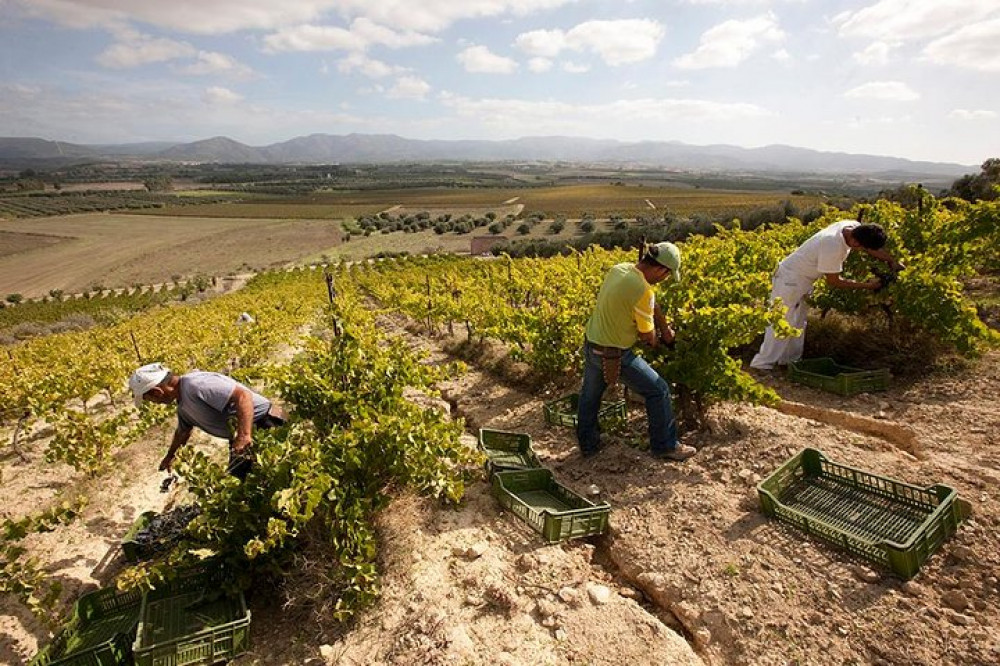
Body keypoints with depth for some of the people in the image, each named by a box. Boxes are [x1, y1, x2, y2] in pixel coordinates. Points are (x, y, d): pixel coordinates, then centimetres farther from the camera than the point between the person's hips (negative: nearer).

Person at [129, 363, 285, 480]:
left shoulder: (195, 384, -22)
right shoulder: (183, 405, 11)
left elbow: (243, 396, -33)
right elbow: (182, 432, 33)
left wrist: (244, 435, -40)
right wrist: (169, 456, 50)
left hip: (264, 424, -10)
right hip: (240, 436, 10)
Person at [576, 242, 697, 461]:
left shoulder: (618, 269, -1)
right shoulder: (642, 290, -26)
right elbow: (646, 335, -13)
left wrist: (664, 329, 17)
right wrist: (655, 339, 9)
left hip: (590, 345, 8)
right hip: (616, 356, -8)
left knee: (589, 396, 24)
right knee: (658, 391, 9)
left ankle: (587, 444, 41)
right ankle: (665, 446, 24)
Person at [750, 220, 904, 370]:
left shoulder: (855, 227, -11)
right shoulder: (833, 247, -34)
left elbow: (876, 246, 11)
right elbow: (833, 281, -21)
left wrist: (894, 262, 9)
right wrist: (868, 285, -15)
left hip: (804, 279, 10)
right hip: (790, 279, -10)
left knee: (798, 323, 15)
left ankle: (790, 359, 24)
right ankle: (763, 363, 0)